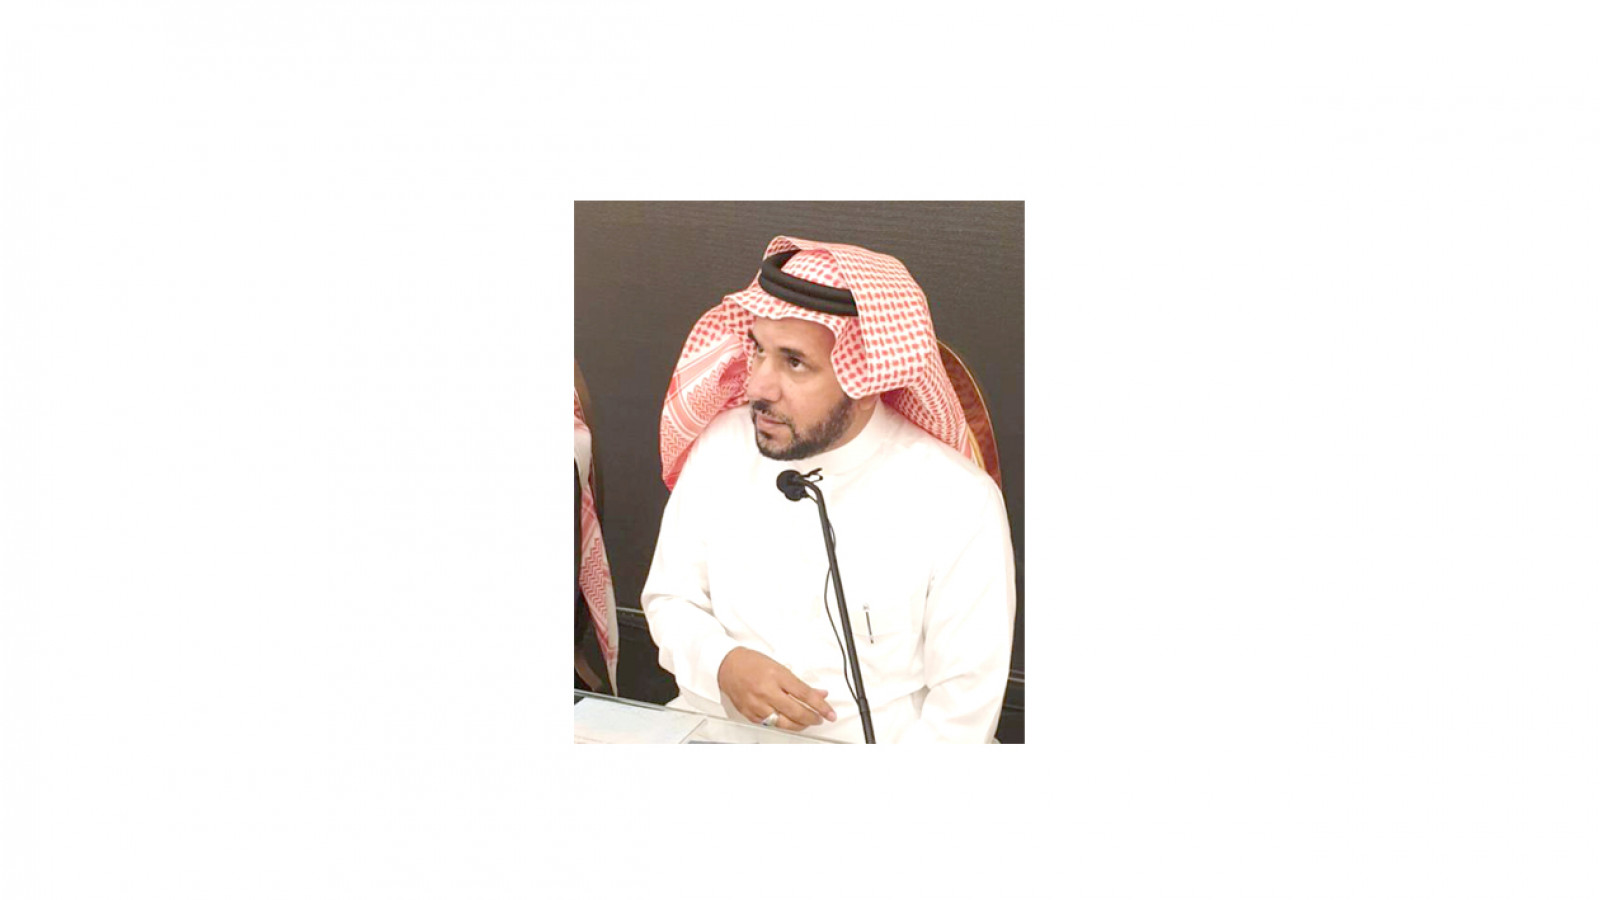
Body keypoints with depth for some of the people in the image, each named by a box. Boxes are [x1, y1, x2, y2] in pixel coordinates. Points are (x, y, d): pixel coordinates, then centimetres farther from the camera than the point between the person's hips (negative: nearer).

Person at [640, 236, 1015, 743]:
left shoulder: (960, 504, -14)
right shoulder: (720, 446, -1)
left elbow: (965, 704, -9)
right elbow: (670, 598, 9)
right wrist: (722, 663, -11)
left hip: (863, 743, -2)